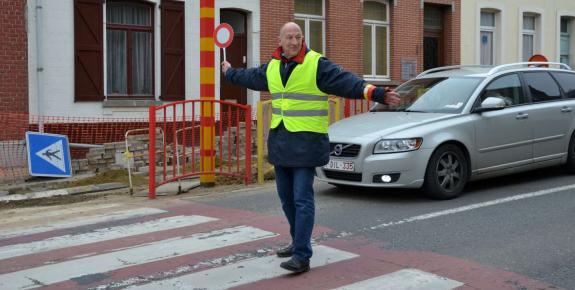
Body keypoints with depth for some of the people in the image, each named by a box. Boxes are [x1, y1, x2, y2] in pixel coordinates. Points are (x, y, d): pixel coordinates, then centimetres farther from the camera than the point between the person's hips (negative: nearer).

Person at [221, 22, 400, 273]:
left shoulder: (317, 65, -9)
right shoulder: (272, 67, 11)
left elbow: (346, 81, -20)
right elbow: (250, 77, 32)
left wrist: (375, 93, -34)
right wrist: (230, 73, 49)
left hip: (306, 141, -7)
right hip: (280, 141, 7)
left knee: (302, 199, -10)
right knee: (286, 197, 16)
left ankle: (301, 256, -9)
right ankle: (298, 242, 33)